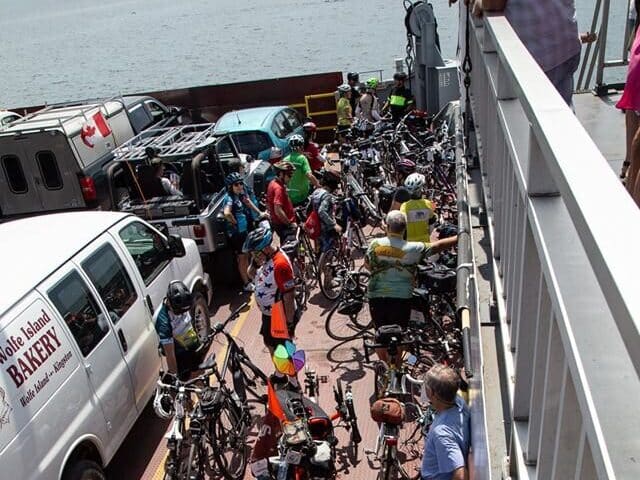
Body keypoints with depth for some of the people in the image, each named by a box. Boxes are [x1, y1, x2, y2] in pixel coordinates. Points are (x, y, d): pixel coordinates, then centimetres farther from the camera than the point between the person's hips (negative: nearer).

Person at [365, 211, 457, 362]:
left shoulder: (375, 244, -8)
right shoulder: (413, 249, -11)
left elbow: (367, 264, 6)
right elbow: (439, 245, -2)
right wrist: (459, 238, 10)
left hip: (376, 297, 1)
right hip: (401, 298, -1)